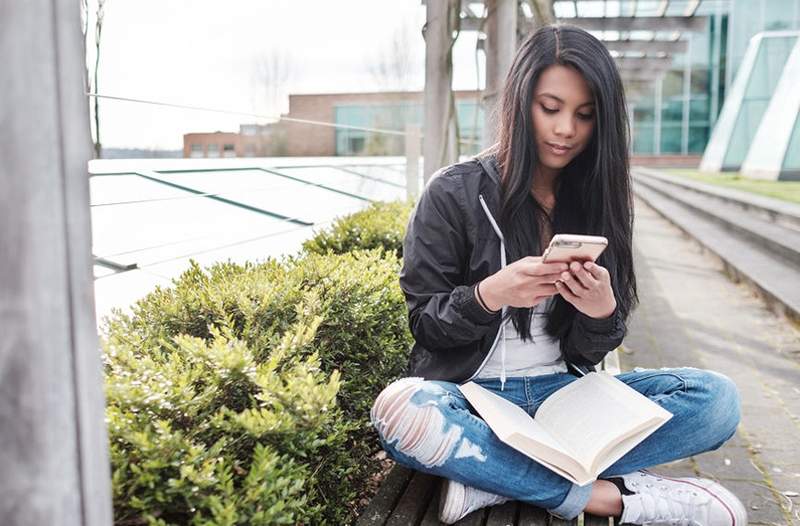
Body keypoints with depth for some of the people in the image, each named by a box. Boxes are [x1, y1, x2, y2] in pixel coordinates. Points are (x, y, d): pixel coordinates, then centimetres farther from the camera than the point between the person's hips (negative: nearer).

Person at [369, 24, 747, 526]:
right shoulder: (454, 194, -7)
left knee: (717, 397, -18)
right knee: (398, 409, -36)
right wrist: (491, 294, -24)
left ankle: (492, 476, -23)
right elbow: (424, 323, -4)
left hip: (562, 392, 4)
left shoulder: (602, 201, 3)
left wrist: (602, 311, -20)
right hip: (471, 391, -3)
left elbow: (589, 351, 4)